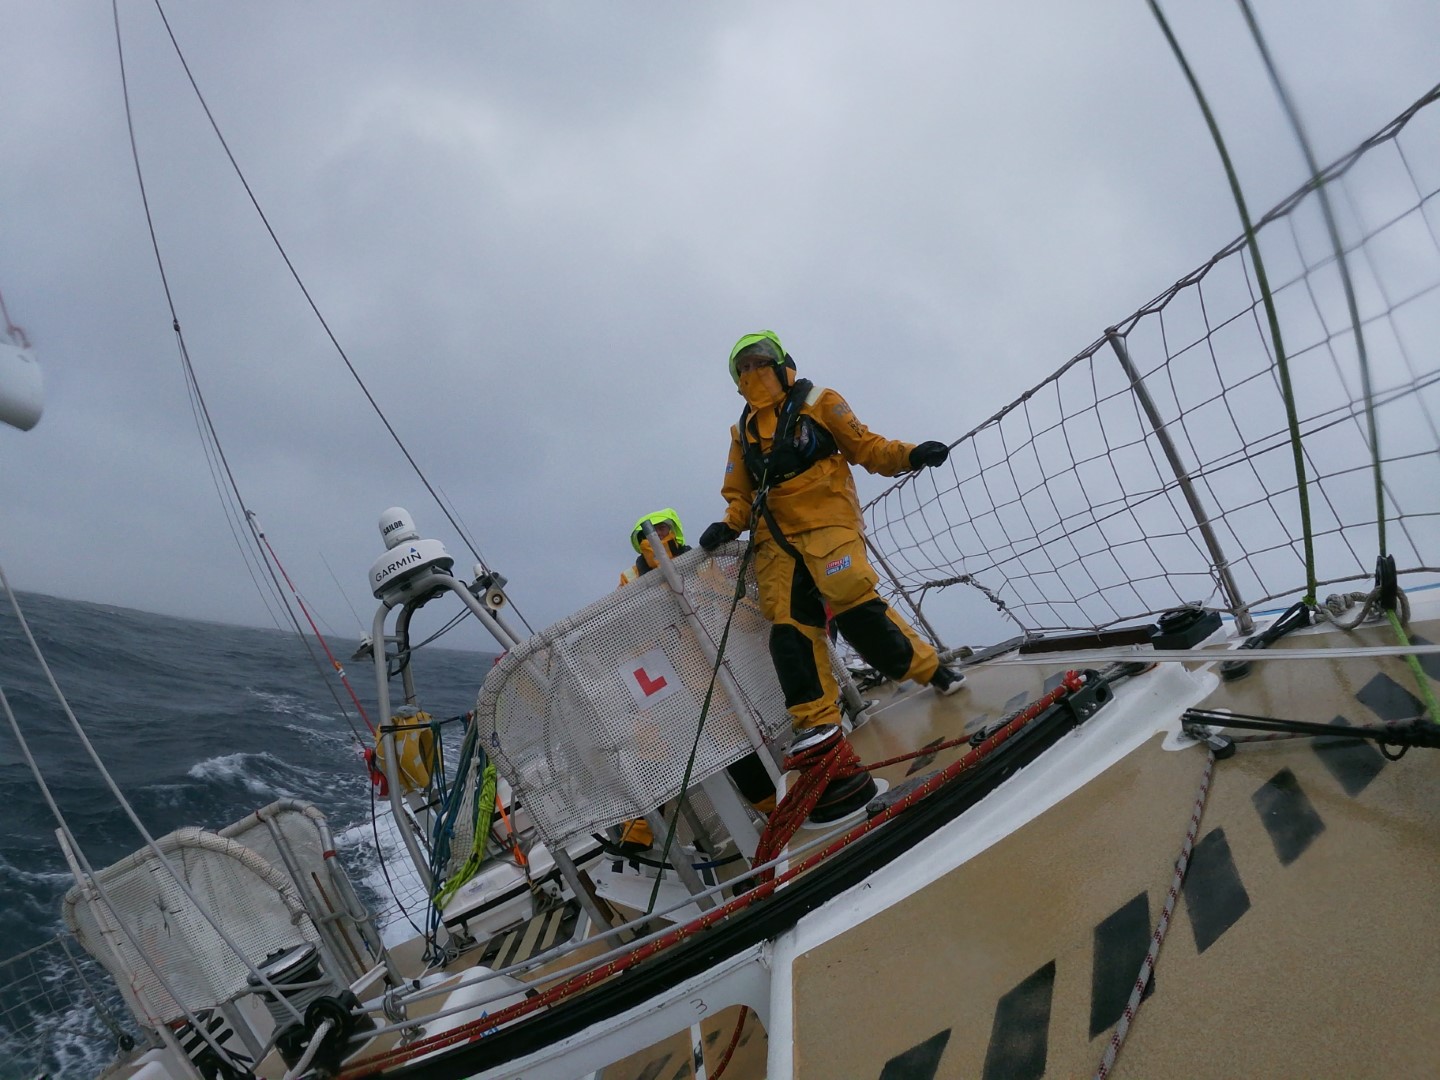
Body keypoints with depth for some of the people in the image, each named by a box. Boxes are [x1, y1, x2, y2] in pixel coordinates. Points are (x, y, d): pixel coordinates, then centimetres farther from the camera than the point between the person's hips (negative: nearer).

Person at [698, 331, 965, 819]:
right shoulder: (742, 433, 20)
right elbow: (739, 494, 19)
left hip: (826, 523, -4)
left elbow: (865, 447, 6)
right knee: (790, 630, -7)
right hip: (775, 539, 4)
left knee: (854, 606, -20)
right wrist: (728, 525, -1)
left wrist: (909, 455, -11)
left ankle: (930, 669, 1)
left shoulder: (819, 403, 9)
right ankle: (820, 737, -7)